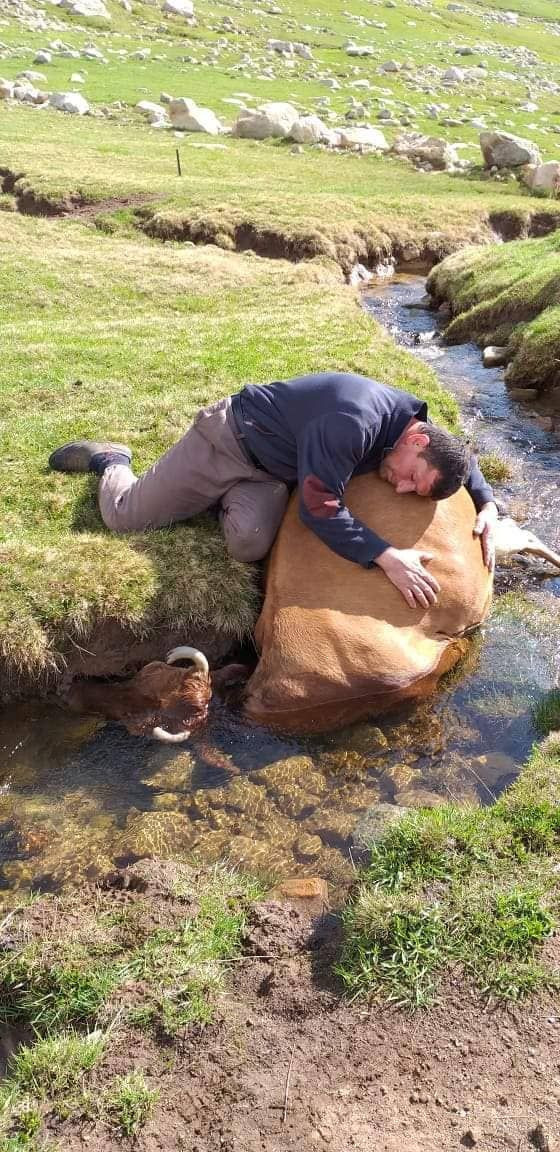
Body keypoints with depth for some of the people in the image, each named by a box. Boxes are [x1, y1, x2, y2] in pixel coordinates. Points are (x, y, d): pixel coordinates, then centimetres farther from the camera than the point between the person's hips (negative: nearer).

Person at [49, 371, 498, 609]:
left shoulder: (415, 422, -10)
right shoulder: (354, 423, -37)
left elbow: (460, 457, 10)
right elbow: (320, 509, -36)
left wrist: (488, 505, -8)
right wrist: (387, 557, -41)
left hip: (273, 471, 7)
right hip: (229, 440, -6)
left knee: (250, 545, -22)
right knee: (124, 517, 0)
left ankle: (229, 498, 13)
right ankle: (109, 460, 34)